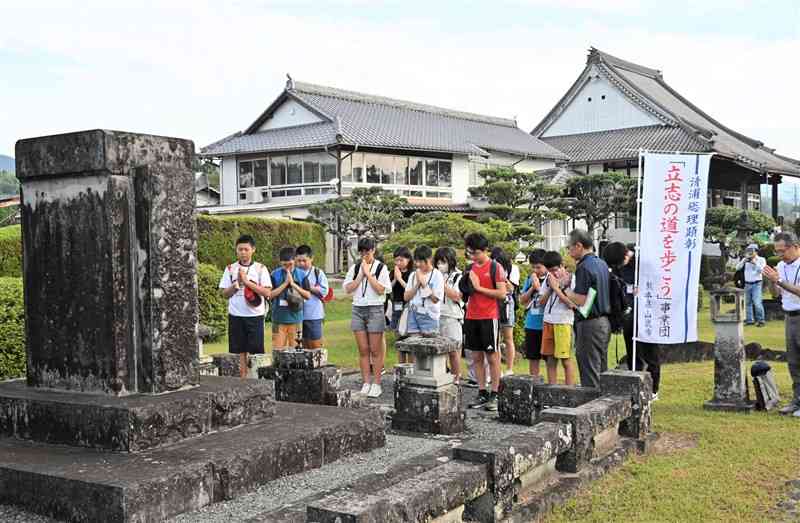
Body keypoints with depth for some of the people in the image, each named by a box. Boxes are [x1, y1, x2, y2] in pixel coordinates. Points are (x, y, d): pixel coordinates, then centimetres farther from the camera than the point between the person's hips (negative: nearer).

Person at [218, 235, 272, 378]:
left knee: (256, 350, 1)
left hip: (255, 315, -1)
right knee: (240, 351, 5)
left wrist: (246, 281, -14)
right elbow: (225, 294, 5)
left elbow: (267, 293, -8)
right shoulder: (230, 269, 6)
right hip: (236, 315, 1)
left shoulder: (260, 268, 1)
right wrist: (237, 283, -11)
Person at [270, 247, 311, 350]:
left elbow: (308, 295, 0)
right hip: (279, 318, -1)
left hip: (296, 318, 1)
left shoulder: (301, 274, 3)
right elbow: (270, 294, -5)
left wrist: (293, 284, -10)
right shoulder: (275, 274, 1)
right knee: (278, 349, -2)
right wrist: (285, 283, -11)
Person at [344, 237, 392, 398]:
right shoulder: (355, 268, 10)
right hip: (358, 309, 4)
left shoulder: (381, 268, -1)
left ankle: (376, 384, 5)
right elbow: (348, 289, 1)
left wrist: (368, 273, -10)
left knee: (375, 350, -1)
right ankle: (366, 383, 11)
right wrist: (361, 275, -6)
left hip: (375, 309, -3)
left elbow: (381, 290, -12)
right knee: (363, 350, 5)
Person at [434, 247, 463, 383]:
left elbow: (456, 296, -9)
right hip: (436, 316, 4)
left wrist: (443, 284, -9)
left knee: (454, 351, -2)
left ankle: (456, 379, 5)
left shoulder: (457, 277, 1)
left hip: (452, 317, -4)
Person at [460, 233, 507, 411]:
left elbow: (502, 293, -12)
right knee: (477, 357, 7)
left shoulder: (495, 267, -6)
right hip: (471, 317, 6)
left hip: (489, 317, -6)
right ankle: (482, 393, 14)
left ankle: (494, 395, 5)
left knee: (492, 357, 0)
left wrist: (479, 287, -14)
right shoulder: (470, 268, 12)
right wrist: (466, 285, -3)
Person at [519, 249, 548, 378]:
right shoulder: (530, 279, 8)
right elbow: (522, 300, 7)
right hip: (531, 324, 5)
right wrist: (532, 287, -5)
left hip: (546, 323, -5)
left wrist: (538, 287, -16)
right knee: (533, 358, 12)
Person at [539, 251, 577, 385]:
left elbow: (571, 304, -13)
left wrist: (556, 287, -11)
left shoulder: (571, 279, -5)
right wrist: (550, 288, -2)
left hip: (563, 322, -5)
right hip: (548, 322, 5)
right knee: (550, 360, 6)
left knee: (566, 360, -4)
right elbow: (541, 302, 12)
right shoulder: (549, 279, 13)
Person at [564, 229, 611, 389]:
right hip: (604, 322, 9)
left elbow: (580, 300, -19)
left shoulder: (584, 267, -15)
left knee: (589, 373, -4)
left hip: (589, 324, -9)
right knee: (601, 370, 14)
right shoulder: (602, 264, 13)